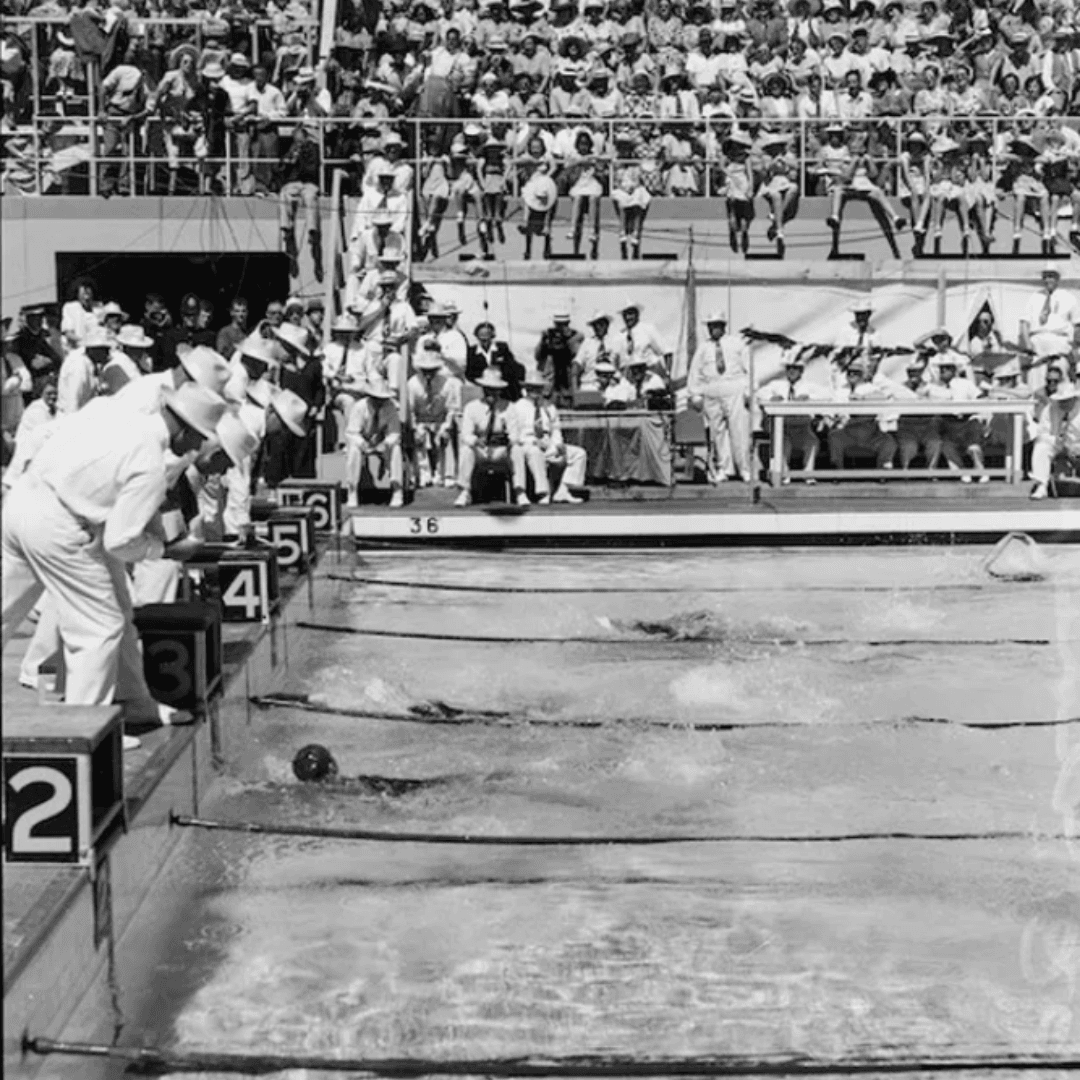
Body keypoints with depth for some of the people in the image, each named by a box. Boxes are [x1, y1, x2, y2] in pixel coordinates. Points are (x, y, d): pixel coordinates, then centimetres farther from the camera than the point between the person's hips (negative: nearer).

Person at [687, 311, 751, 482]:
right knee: (717, 432, -1)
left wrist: (748, 390, -3)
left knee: (739, 431, -7)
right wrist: (695, 395, 3)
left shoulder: (736, 343, 9)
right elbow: (695, 372, 12)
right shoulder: (703, 348, 12)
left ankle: (744, 469, -1)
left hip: (735, 391, -2)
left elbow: (748, 367, 7)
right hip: (711, 394, 2)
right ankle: (723, 469, 5)